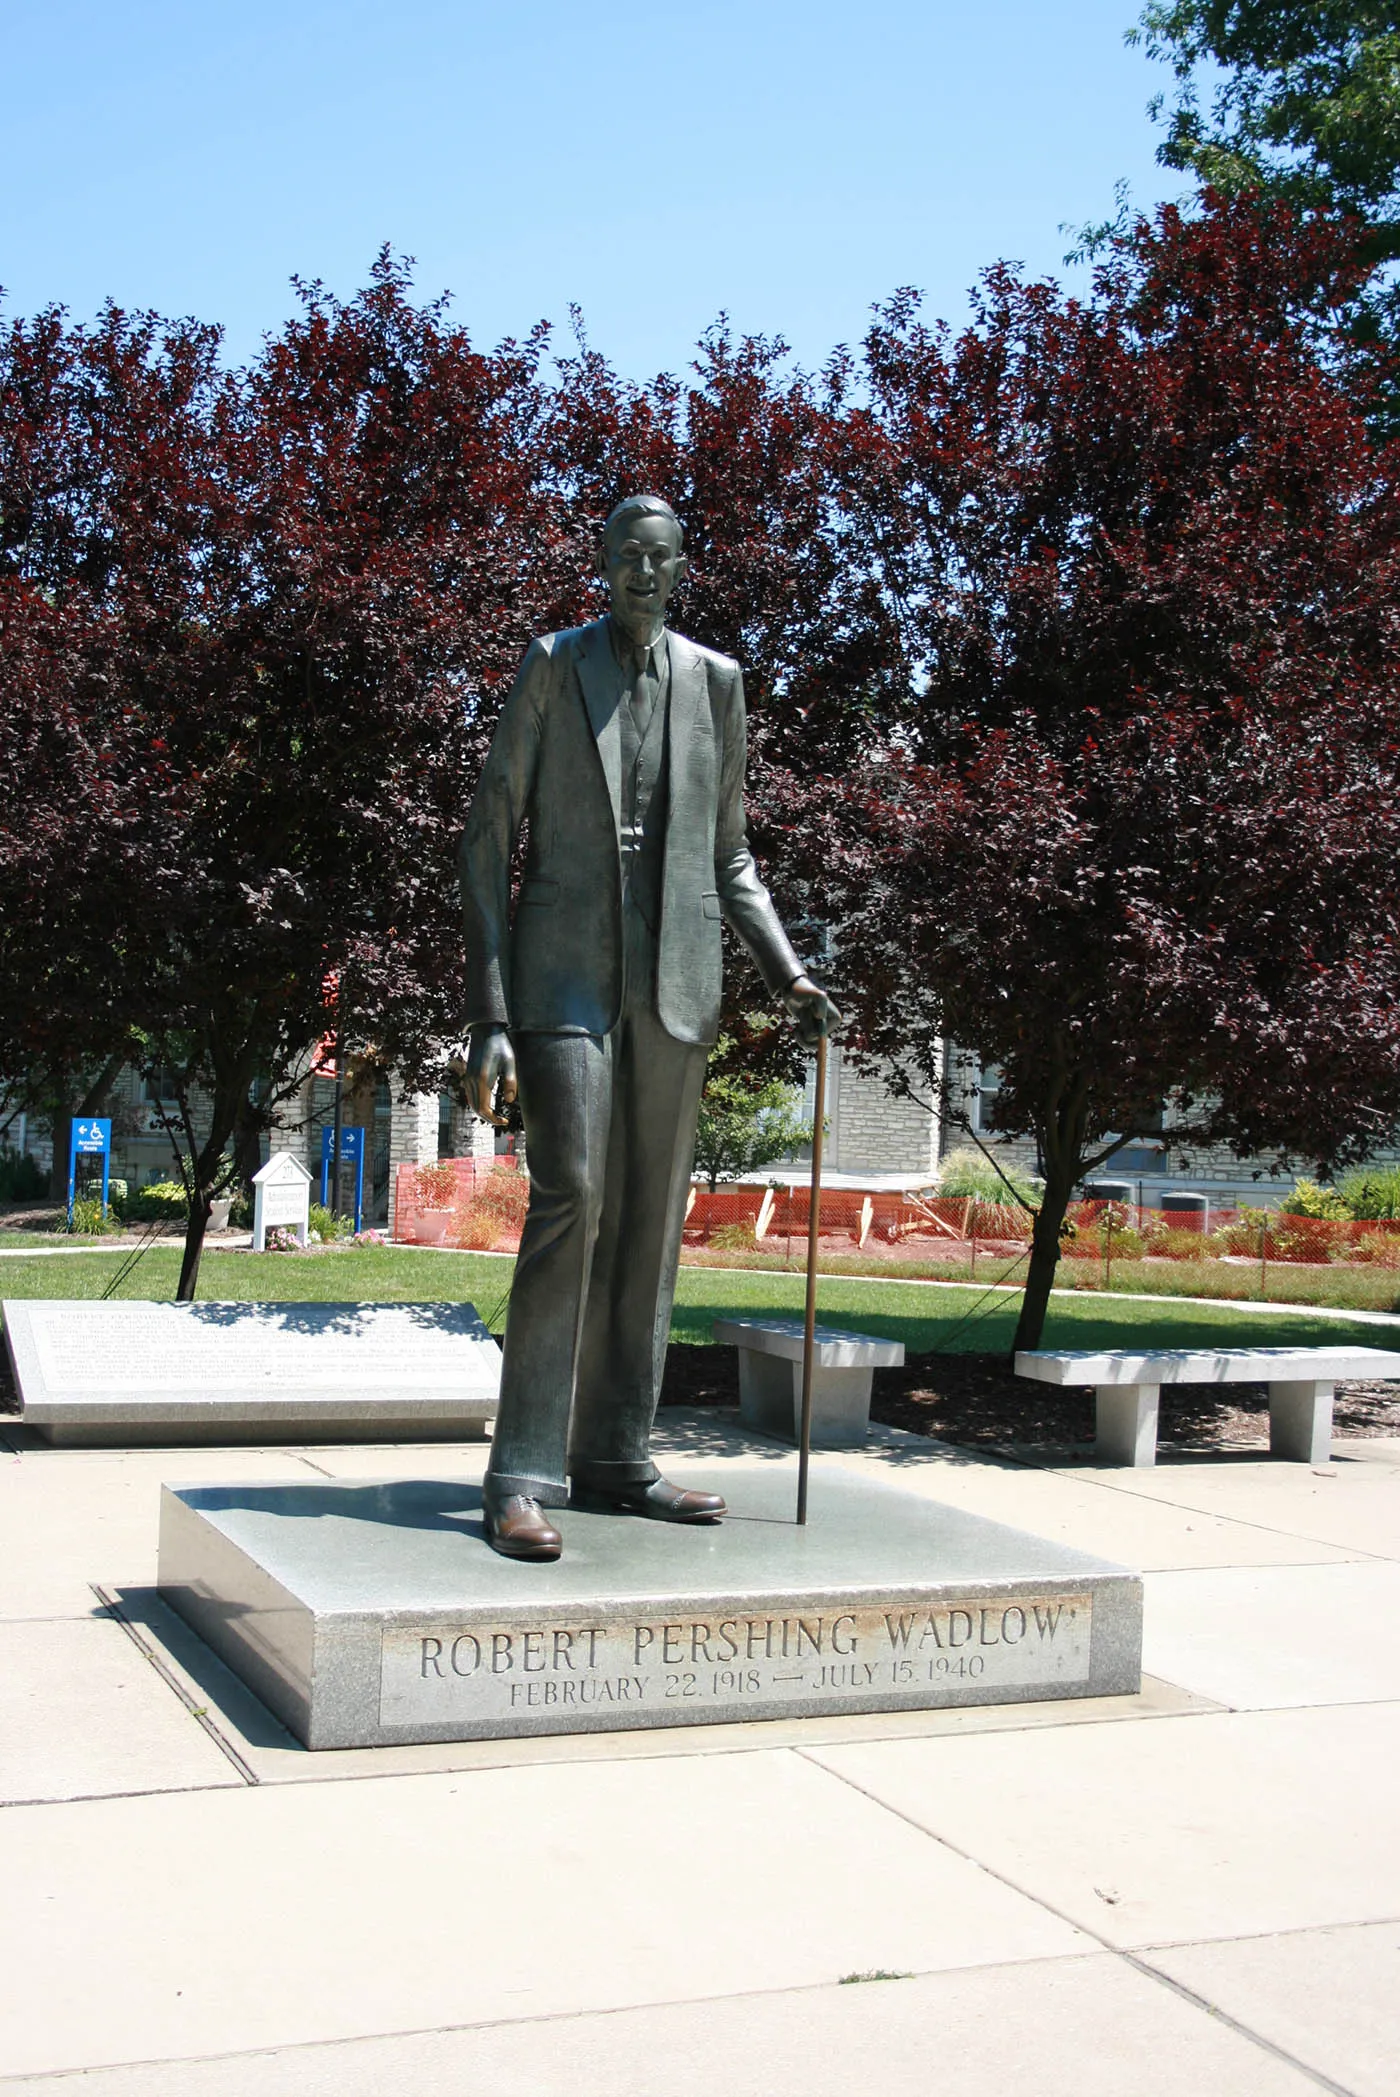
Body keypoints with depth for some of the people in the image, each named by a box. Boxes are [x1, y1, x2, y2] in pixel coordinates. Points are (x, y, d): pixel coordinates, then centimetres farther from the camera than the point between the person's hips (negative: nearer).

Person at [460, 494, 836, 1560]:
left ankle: (615, 1456, 15)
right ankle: (524, 1473, -12)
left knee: (652, 1219, 6)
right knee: (570, 1196, -16)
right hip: (564, 977, -4)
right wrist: (490, 1014, -10)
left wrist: (790, 972, 5)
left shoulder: (714, 680, 13)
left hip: (673, 987, 4)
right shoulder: (553, 666, 3)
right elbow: (488, 842, -1)